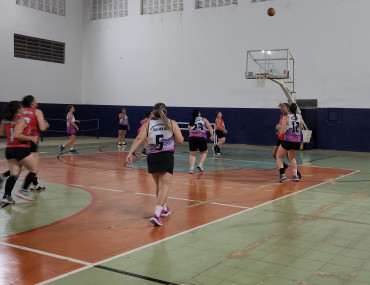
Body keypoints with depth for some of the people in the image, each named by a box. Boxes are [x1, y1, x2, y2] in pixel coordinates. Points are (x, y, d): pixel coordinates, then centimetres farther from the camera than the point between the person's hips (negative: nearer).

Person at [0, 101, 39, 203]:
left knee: (14, 174, 9)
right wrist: (31, 138, -17)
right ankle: (24, 190, 0)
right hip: (21, 149, -7)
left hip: (9, 149, 8)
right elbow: (17, 135, -24)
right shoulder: (21, 121, -14)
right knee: (34, 169, 7)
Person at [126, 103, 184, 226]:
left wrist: (130, 153, -14)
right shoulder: (172, 123, 3)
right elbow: (180, 140, -2)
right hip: (167, 157, -3)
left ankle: (164, 208, 40)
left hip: (152, 158, 3)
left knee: (159, 185, 22)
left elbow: (139, 138, -9)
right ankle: (157, 214, -21)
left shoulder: (148, 124, 6)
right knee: (164, 186, -5)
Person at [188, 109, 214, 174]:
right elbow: (209, 126, 2)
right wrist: (212, 135, -4)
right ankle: (200, 164, 4)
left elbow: (189, 129, 9)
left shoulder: (191, 122, 21)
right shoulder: (204, 119, 15)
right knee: (204, 152, 20)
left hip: (192, 137, 2)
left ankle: (191, 168, -2)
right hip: (202, 138, -2)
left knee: (193, 154, 12)